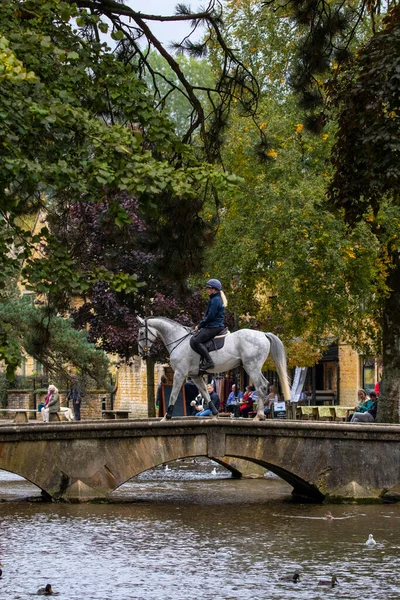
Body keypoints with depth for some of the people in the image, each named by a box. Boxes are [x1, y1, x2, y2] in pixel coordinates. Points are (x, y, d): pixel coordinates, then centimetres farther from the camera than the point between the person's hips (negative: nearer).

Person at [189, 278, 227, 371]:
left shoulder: (215, 300, -13)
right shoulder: (214, 299, 20)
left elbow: (210, 316, -18)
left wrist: (200, 326, -9)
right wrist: (200, 325, 13)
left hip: (214, 327, -11)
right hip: (212, 326, 11)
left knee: (196, 341, -20)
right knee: (193, 340, 4)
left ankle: (209, 362, -22)